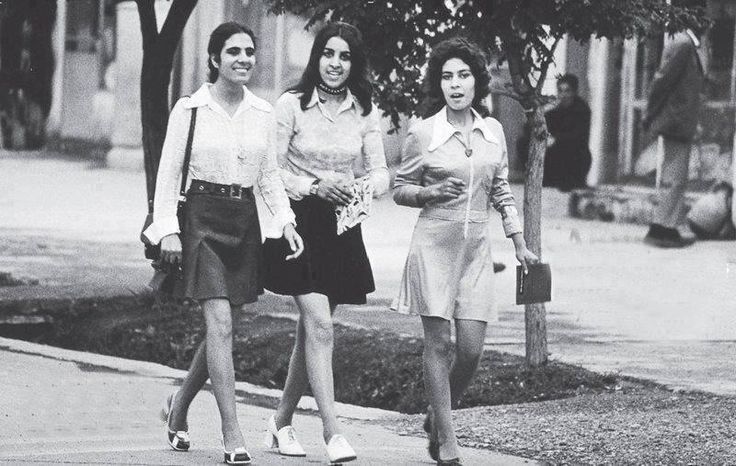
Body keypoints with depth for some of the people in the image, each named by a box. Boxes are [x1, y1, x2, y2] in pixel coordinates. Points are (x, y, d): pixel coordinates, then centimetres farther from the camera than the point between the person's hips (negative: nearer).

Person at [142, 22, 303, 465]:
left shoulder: (262, 112, 7)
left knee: (223, 326, 10)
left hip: (244, 220, 5)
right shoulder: (190, 109, -4)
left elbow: (270, 174, 13)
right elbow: (169, 172, -2)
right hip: (202, 216, -5)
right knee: (220, 323, -14)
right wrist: (168, 228, -9)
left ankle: (179, 406, 34)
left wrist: (286, 221, 0)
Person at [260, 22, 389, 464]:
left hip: (342, 227, 4)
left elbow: (381, 173, 5)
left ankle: (282, 421, 26)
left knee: (312, 329, 11)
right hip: (298, 222, -4)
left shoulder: (365, 112, 4)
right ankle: (332, 429, -15)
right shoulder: (292, 105, -6)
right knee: (320, 324, -14)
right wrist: (314, 187, -20)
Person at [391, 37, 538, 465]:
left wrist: (521, 246, 12)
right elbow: (400, 190, 5)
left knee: (471, 348, -3)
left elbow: (502, 192, 16)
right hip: (434, 244, -3)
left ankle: (437, 417, 24)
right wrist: (433, 193, -15)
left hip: (476, 249, 3)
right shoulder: (423, 133, -3)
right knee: (439, 342, -4)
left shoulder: (493, 131, 8)